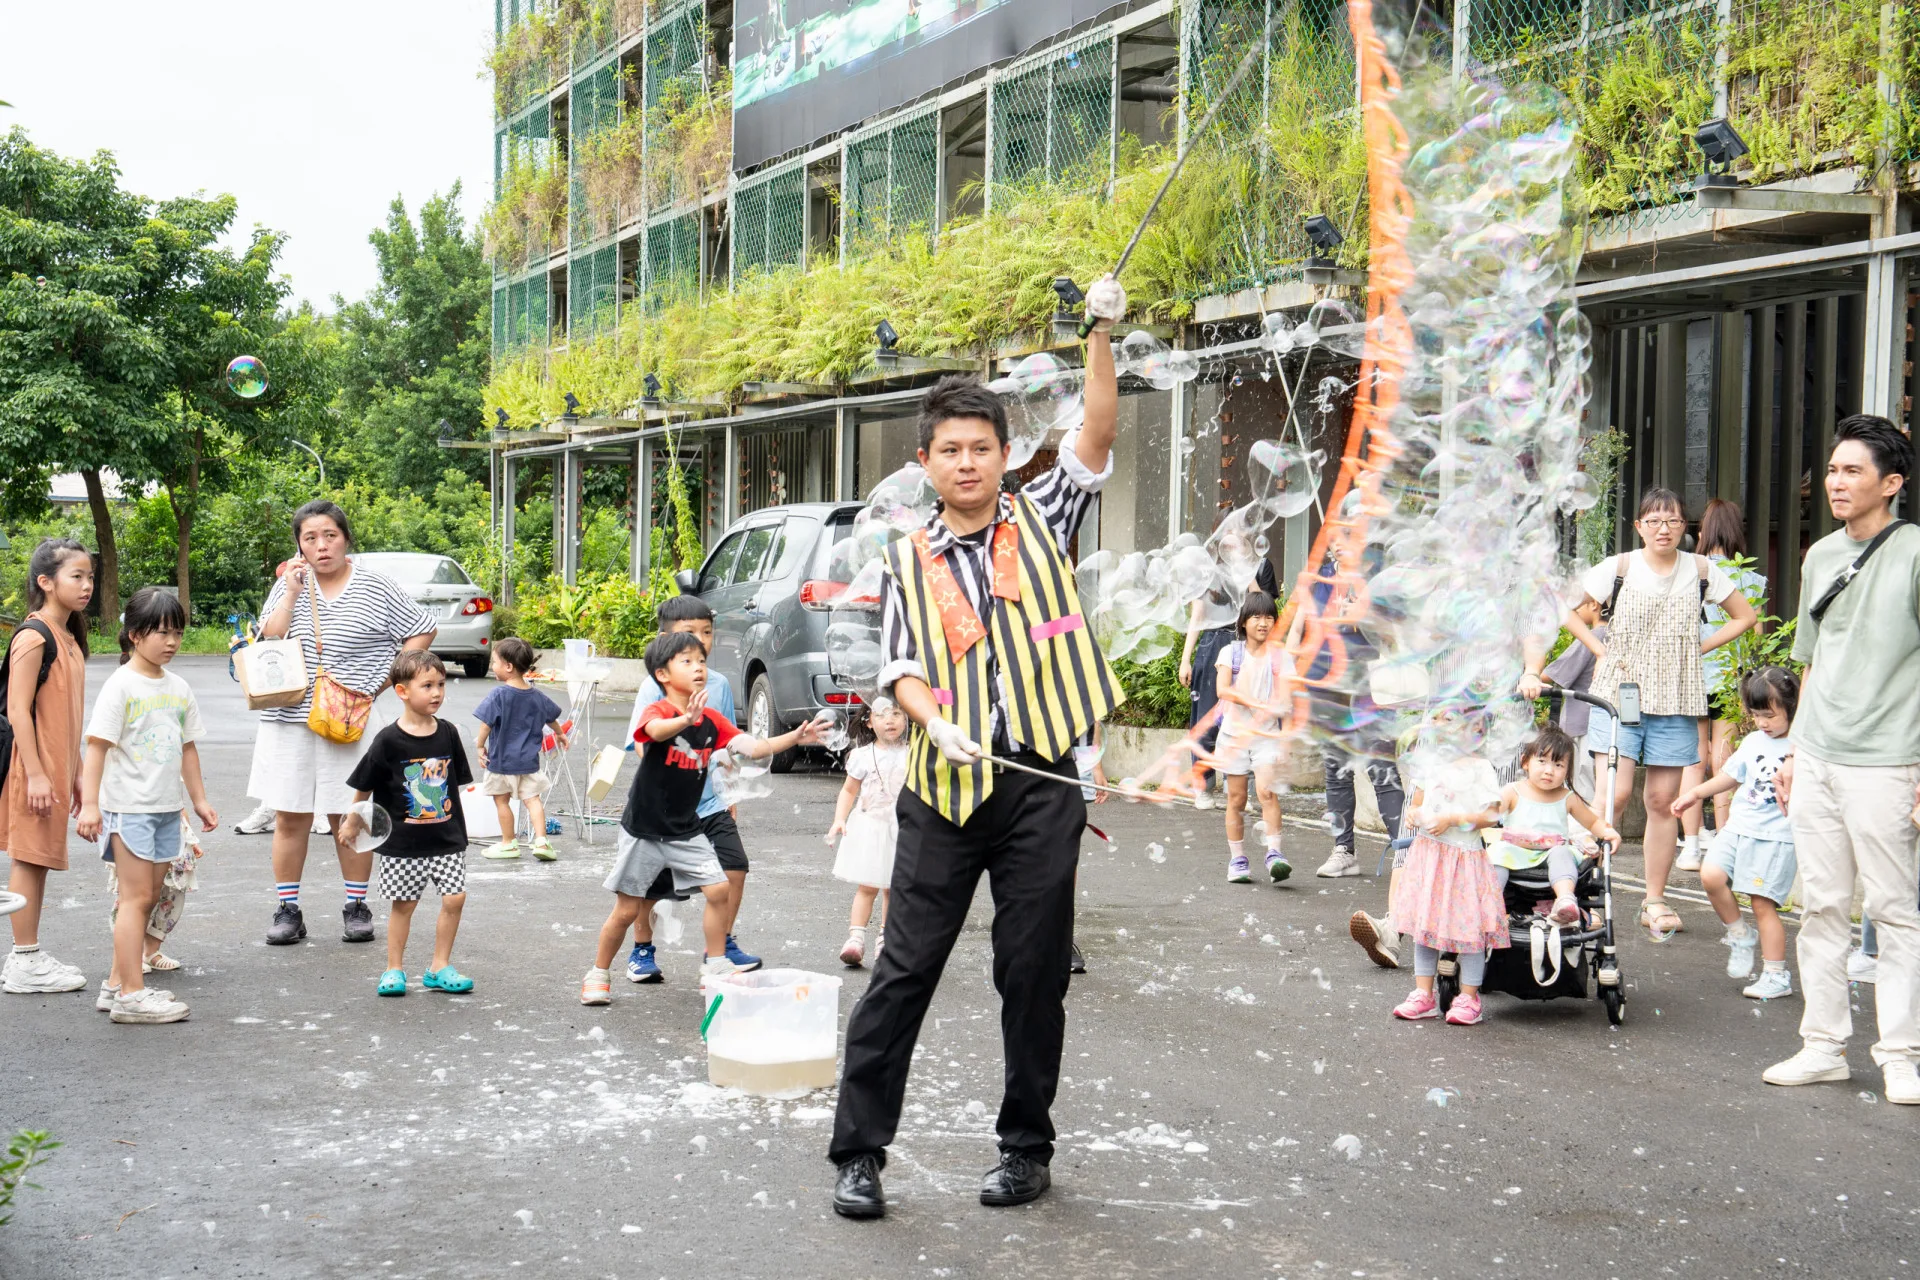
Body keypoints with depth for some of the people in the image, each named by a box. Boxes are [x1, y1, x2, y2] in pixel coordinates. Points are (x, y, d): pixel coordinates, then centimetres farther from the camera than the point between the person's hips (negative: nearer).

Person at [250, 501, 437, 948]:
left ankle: (357, 909, 16)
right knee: (290, 818, 4)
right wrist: (292, 593, -10)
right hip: (289, 720, 2)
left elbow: (422, 634, 3)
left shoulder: (376, 588, -1)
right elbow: (270, 643, -2)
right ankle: (287, 911, 12)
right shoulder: (288, 585, 7)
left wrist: (379, 684, -4)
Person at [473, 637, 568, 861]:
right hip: (528, 759, 5)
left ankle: (508, 843, 18)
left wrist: (480, 746, -6)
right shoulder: (537, 697, 3)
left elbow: (486, 724, -19)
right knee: (532, 798, 8)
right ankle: (541, 840, -4)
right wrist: (560, 734, 36)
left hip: (501, 759, -4)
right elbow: (551, 718, 18)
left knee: (502, 801, 9)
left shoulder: (498, 695, -16)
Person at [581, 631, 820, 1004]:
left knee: (718, 889, -4)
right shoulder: (657, 711, -18)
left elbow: (752, 747, -2)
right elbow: (656, 730, -42)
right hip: (644, 830, -5)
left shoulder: (712, 720, 1)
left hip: (686, 830, 5)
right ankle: (597, 975, 21)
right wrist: (687, 719, -64)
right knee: (626, 909, 2)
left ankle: (715, 965, 12)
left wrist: (795, 737, -17)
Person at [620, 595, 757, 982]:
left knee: (734, 866, -8)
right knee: (651, 885, 6)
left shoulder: (719, 684, 4)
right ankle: (642, 950, 30)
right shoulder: (655, 685, -10)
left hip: (710, 803, 4)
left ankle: (723, 946, 11)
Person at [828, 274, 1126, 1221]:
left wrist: (1100, 338, -16)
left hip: (1040, 785, 0)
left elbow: (1096, 437, -3)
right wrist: (937, 720, -20)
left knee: (1033, 973, 6)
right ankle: (859, 1151, 7)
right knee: (905, 968, 1)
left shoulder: (1039, 522, 9)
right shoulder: (908, 561, 8)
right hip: (946, 786, 0)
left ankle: (1027, 1148, 20)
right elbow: (901, 667, 0)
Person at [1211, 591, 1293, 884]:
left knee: (1267, 790, -19)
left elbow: (1286, 695, -2)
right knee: (1236, 798, 4)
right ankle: (1237, 860, 13)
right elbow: (1222, 689, -10)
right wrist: (1251, 700, -24)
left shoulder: (1280, 655, 6)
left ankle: (1275, 854, -20)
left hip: (1267, 732, -1)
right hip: (1235, 731, 1)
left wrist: (1273, 706, -22)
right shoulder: (1231, 653, 5)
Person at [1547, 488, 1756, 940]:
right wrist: (1601, 650, -7)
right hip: (1619, 694, -2)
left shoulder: (1701, 571, 5)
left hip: (1675, 702, 2)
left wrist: (1698, 648, 5)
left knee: (1663, 801, 5)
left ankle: (1655, 902, 15)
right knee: (1615, 794, -15)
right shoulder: (1618, 568, -1)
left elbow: (1744, 615, 16)